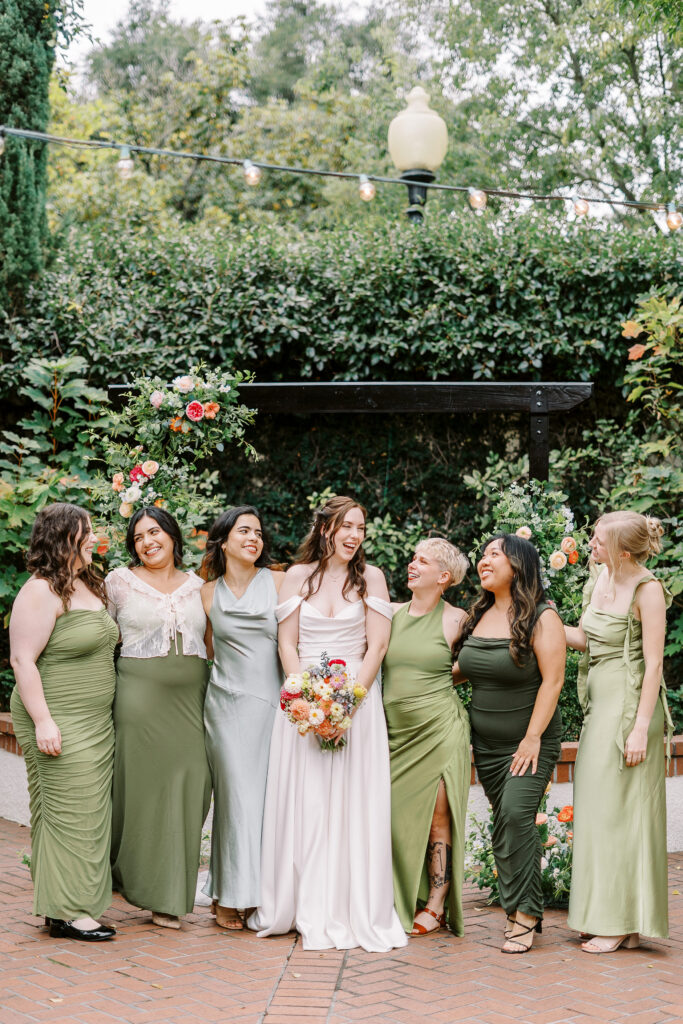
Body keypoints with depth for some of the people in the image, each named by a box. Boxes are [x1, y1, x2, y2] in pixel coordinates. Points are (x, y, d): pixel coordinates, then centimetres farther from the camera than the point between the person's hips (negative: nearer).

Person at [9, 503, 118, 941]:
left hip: (97, 723, 9)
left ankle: (79, 904, 18)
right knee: (68, 812, -7)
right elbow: (23, 659, -18)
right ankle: (66, 912, -1)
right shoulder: (42, 592, -14)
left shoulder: (90, 586, 14)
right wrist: (43, 721, -22)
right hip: (60, 725, -9)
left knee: (90, 811, 10)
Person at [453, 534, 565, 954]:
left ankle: (525, 914, -11)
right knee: (506, 824, 5)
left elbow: (552, 681, -13)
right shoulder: (478, 615, 9)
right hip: (486, 742, 6)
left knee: (516, 814, -18)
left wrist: (532, 738, -16)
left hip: (532, 741, -6)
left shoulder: (542, 617, -9)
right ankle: (523, 914, 12)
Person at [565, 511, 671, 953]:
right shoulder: (601, 578, 8)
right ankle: (610, 918, 17)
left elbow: (654, 663, -16)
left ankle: (622, 924, 4)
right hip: (600, 701, 8)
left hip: (630, 704, -8)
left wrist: (641, 728, -18)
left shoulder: (647, 590, -14)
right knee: (600, 809, 9)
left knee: (620, 810, -4)